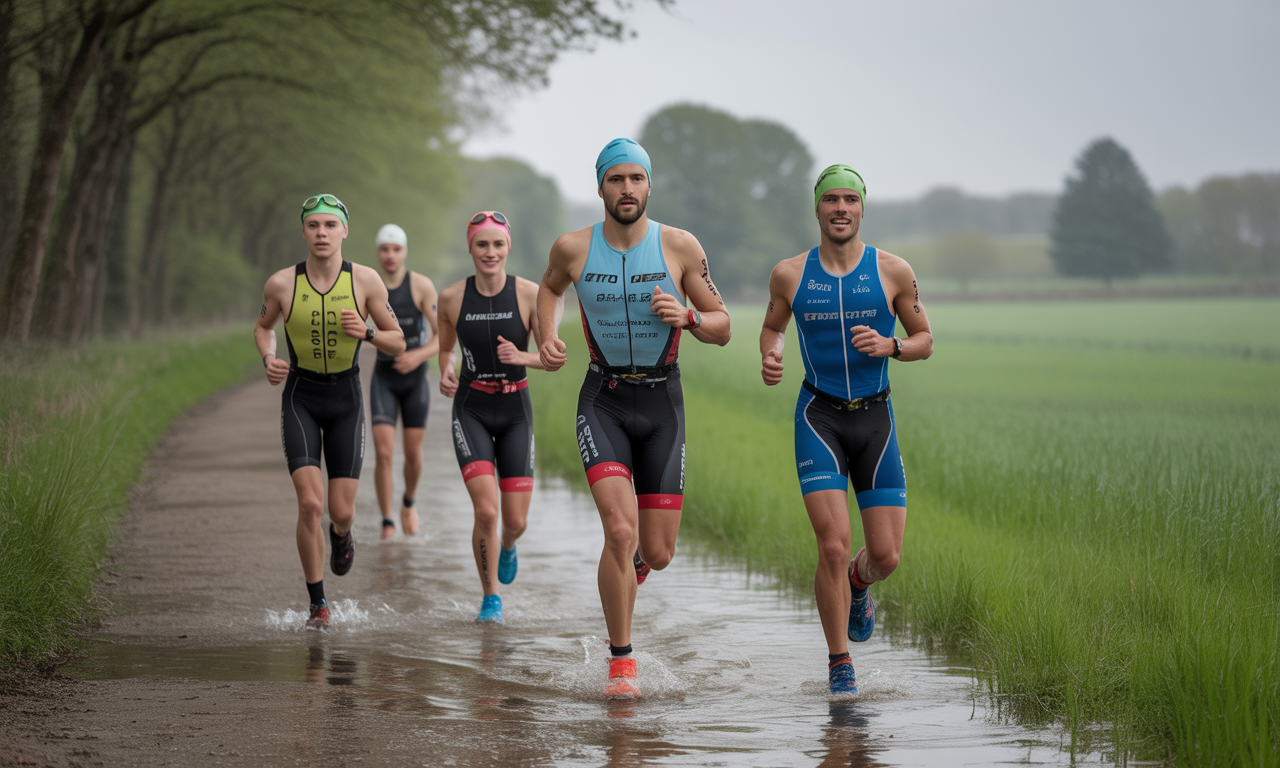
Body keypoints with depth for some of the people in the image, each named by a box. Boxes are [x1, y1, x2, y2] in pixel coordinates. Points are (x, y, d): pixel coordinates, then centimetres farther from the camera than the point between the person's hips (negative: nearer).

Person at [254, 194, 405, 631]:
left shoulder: (366, 282, -8)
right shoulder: (282, 284, -8)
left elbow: (398, 344, 0)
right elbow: (262, 327, 12)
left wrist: (366, 333, -20)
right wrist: (268, 360, -8)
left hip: (346, 400, 1)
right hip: (300, 399, -1)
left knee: (341, 511, 0)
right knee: (310, 503, -14)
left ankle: (341, 535, 41)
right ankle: (318, 606, 0)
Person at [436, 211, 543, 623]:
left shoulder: (530, 294, -9)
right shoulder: (451, 298, -5)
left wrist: (521, 357, -25)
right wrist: (446, 372, -9)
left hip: (515, 409, 1)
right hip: (471, 409, 0)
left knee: (516, 521, 2)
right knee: (486, 511, -16)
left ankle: (507, 547, 41)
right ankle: (490, 598, 5)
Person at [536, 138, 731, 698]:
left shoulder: (680, 247, -6)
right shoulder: (573, 248, -5)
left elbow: (722, 327, 1)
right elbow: (550, 287, 20)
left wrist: (687, 317, -19)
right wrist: (548, 337, 2)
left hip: (662, 404, 1)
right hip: (603, 403, -1)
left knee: (657, 554, 2)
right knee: (620, 531, -19)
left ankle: (631, 561, 43)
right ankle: (620, 660, -3)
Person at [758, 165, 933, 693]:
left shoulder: (893, 272, -2)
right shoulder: (789, 274, 0)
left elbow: (924, 341, 6)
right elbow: (772, 327, 18)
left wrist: (889, 346, -15)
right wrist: (769, 358, -5)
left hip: (875, 417, 1)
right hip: (819, 416, -1)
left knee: (886, 556, -1)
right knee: (834, 546, -15)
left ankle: (857, 584, 38)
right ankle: (839, 663, 3)